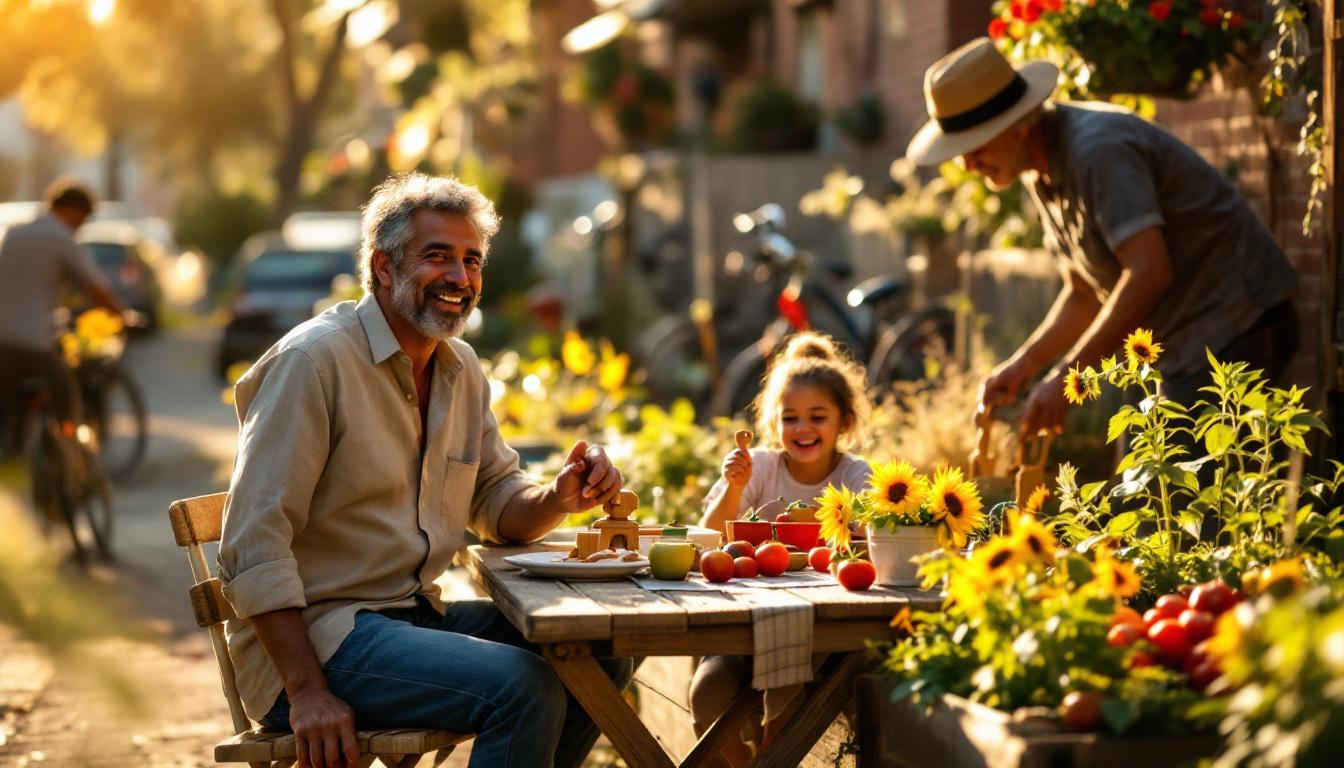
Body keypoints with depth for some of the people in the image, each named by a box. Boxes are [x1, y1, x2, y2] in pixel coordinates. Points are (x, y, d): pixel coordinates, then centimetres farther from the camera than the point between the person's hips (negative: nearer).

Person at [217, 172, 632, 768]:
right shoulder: (314, 359, -15)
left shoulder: (461, 368, 11)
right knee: (524, 686, -25)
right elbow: (254, 545, -19)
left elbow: (496, 500, 17)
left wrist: (560, 498, -8)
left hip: (415, 612, 9)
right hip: (315, 630, -9)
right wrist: (308, 692, -25)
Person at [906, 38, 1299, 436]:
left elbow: (1149, 273, -30)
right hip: (1188, 344, 10)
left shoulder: (1097, 149, -22)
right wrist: (1023, 364, 3)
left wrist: (1067, 375, -27)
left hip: (1235, 326, -10)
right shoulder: (1042, 173, 9)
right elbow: (1085, 293, 18)